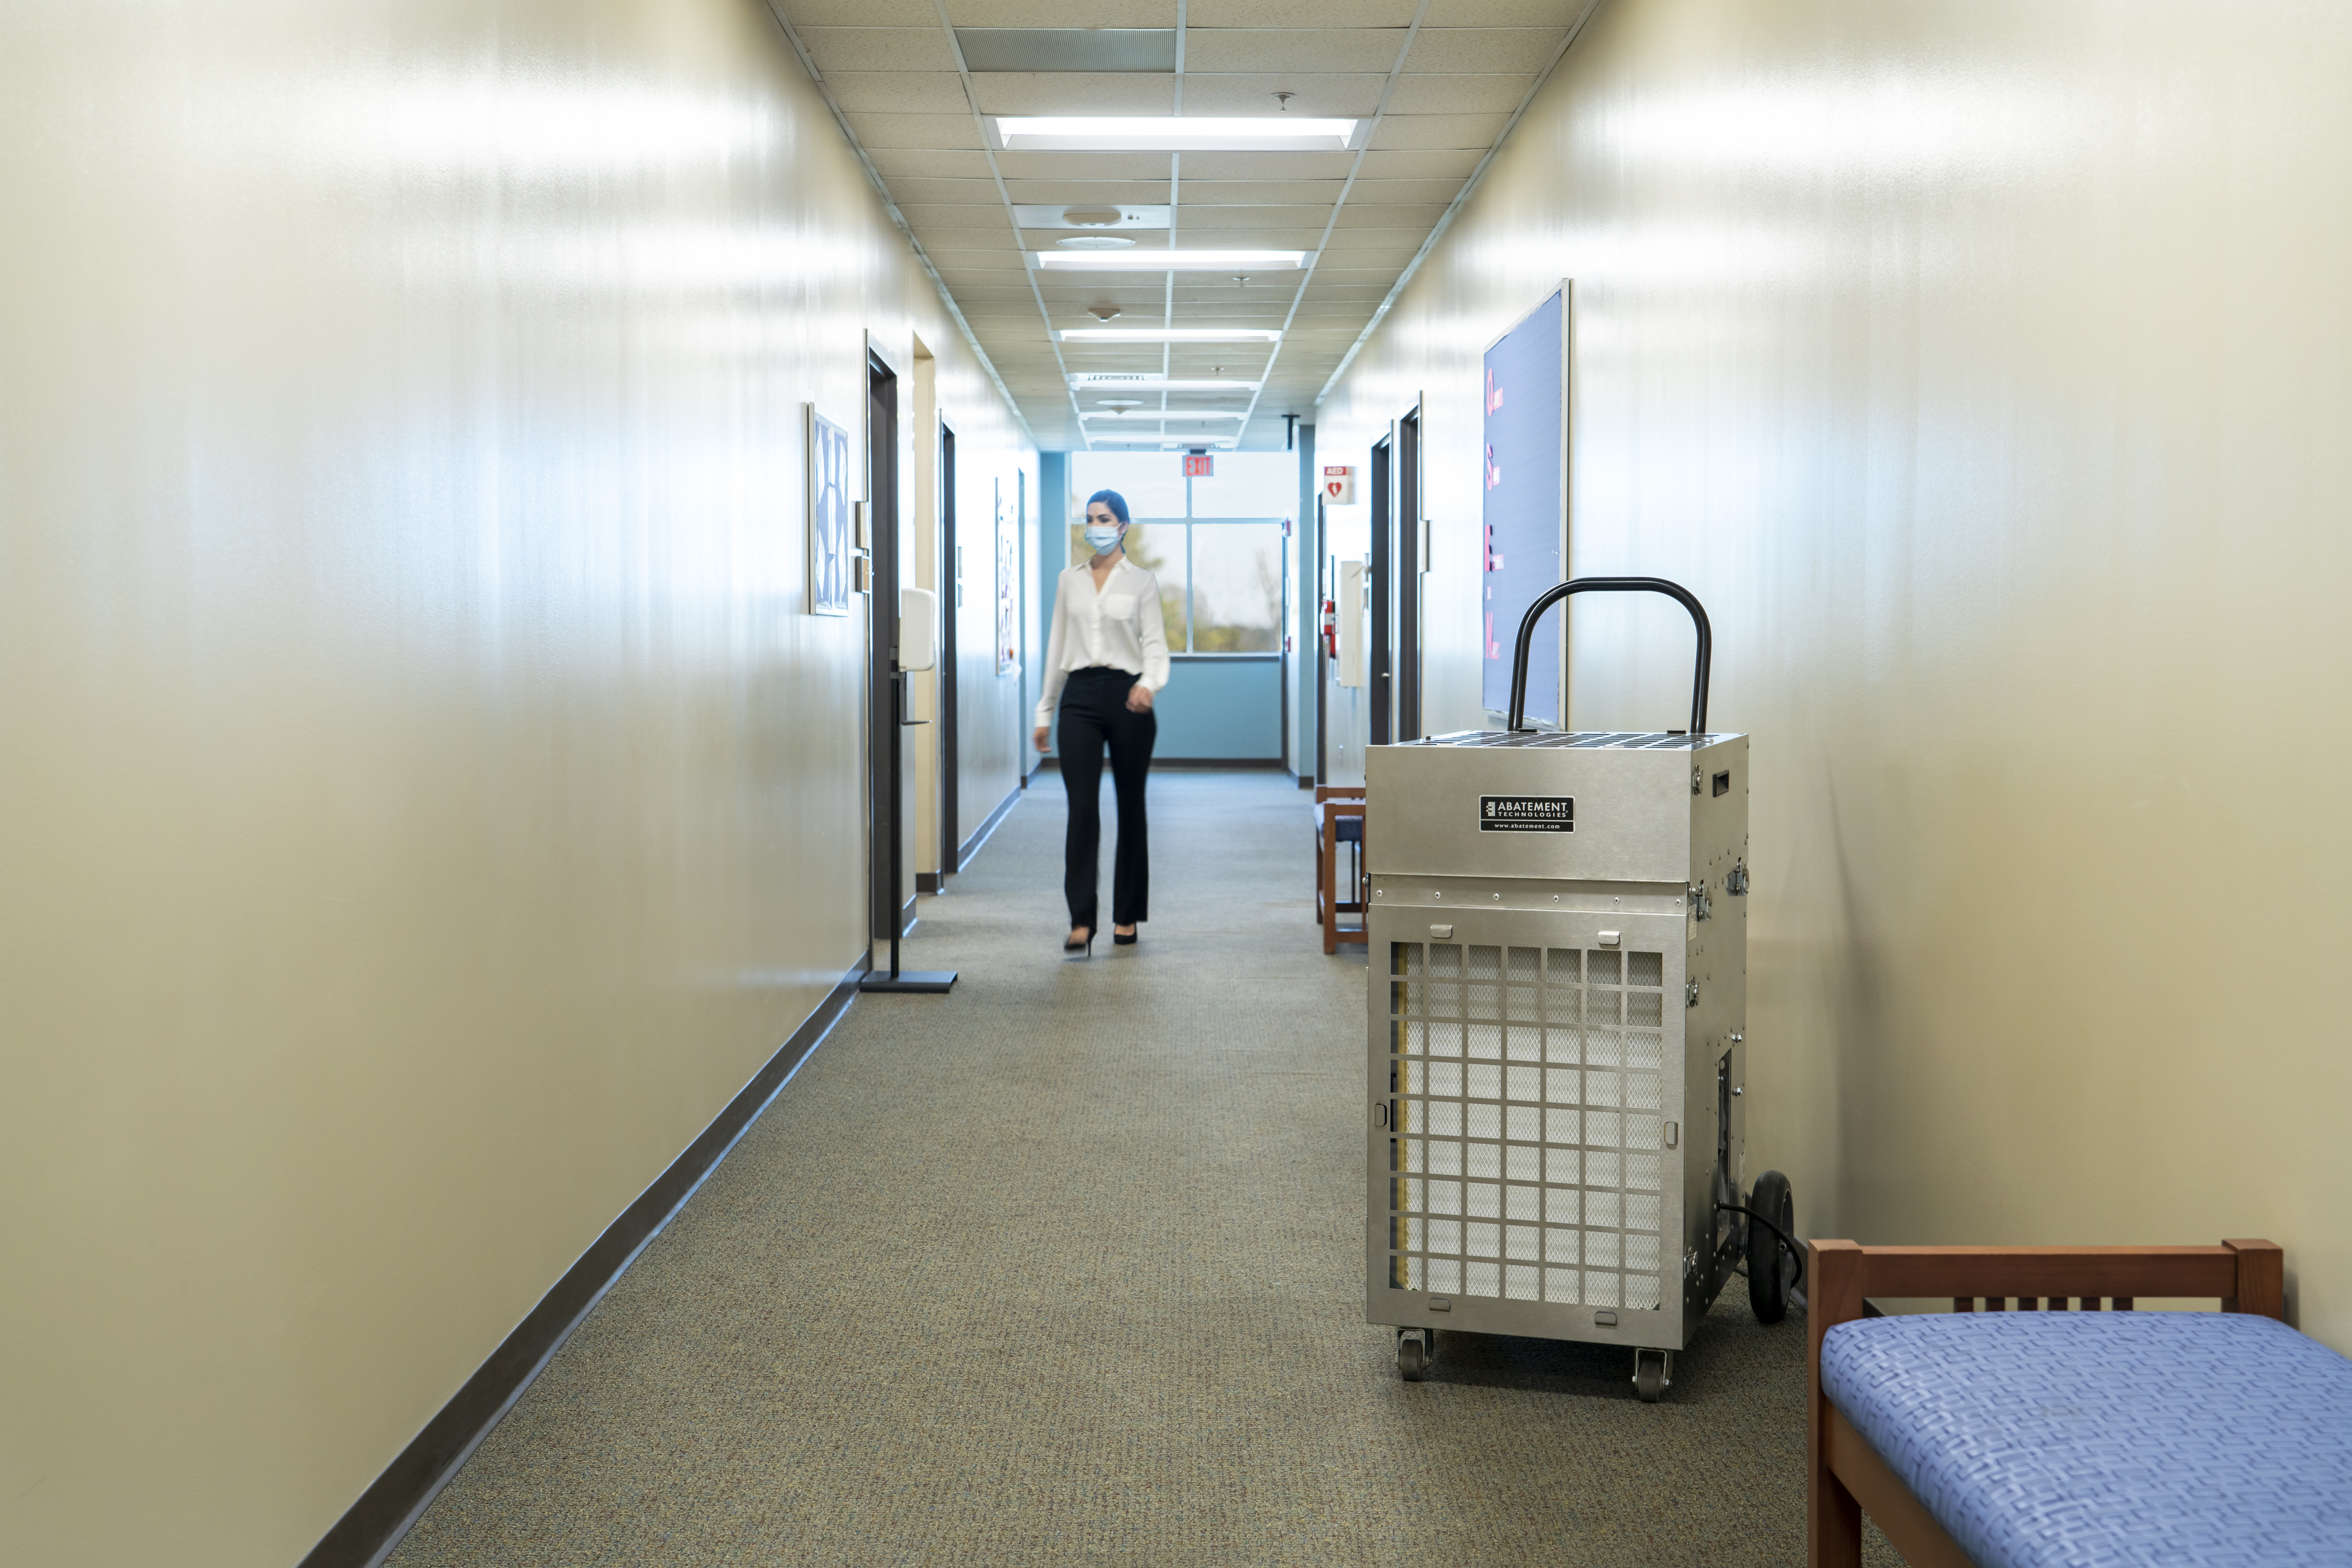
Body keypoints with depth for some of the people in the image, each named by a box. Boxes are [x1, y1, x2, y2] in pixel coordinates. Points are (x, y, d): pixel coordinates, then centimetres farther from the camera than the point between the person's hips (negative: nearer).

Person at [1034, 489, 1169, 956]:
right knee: (1082, 808, -10)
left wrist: (1149, 682, -24)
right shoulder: (1069, 581, 12)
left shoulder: (1141, 581, 4)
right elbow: (1058, 646, 16)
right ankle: (1081, 921, -12)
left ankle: (1126, 917, 17)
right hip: (1081, 695, 2)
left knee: (1130, 807, 6)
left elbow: (1155, 642, -3)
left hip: (1127, 695, -1)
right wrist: (1045, 709, 15)